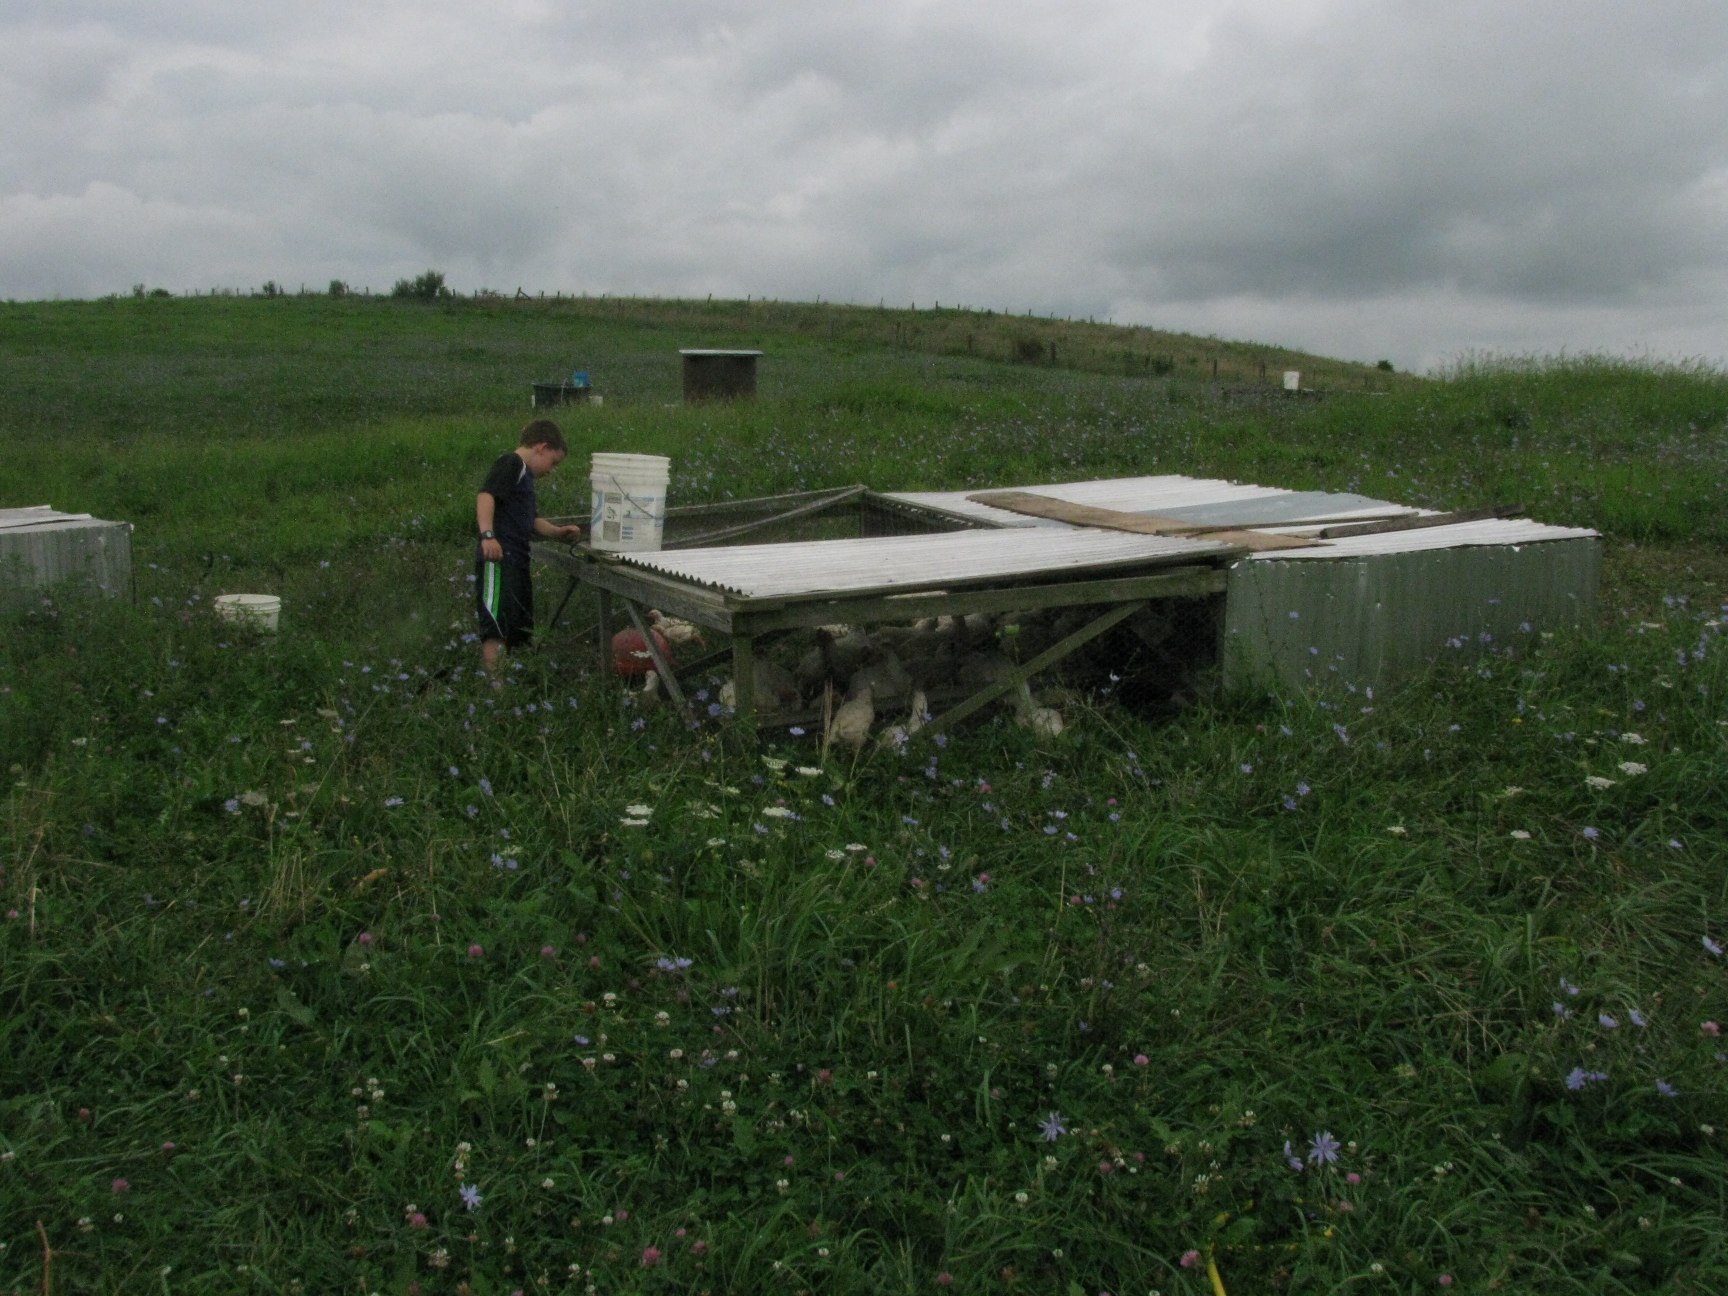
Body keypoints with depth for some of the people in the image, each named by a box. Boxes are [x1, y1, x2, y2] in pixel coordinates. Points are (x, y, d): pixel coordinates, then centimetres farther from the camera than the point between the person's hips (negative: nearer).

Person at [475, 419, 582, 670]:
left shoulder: (526, 475, 26)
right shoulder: (511, 463, -4)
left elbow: (532, 521, 34)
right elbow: (485, 496, -19)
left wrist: (558, 532, 19)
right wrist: (487, 535, -31)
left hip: (516, 561, 11)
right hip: (499, 558, -11)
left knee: (521, 633, 12)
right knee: (497, 625, -19)